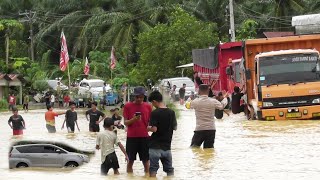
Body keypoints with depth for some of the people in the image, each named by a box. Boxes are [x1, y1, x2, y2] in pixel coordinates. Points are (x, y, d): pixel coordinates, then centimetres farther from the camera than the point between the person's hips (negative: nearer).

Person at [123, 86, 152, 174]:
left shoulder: (148, 106, 4)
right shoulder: (128, 106, -1)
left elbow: (150, 122, 11)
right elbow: (126, 122, -2)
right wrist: (133, 119, -20)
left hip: (144, 137, 1)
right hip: (131, 137, -1)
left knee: (146, 162, 4)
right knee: (130, 161, 4)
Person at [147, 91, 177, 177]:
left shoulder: (155, 113, -14)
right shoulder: (171, 112, 3)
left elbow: (154, 129, -19)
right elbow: (175, 127, 10)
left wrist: (148, 128, 0)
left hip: (155, 146, -5)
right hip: (167, 145, 5)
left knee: (153, 169, 1)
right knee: (169, 169, 12)